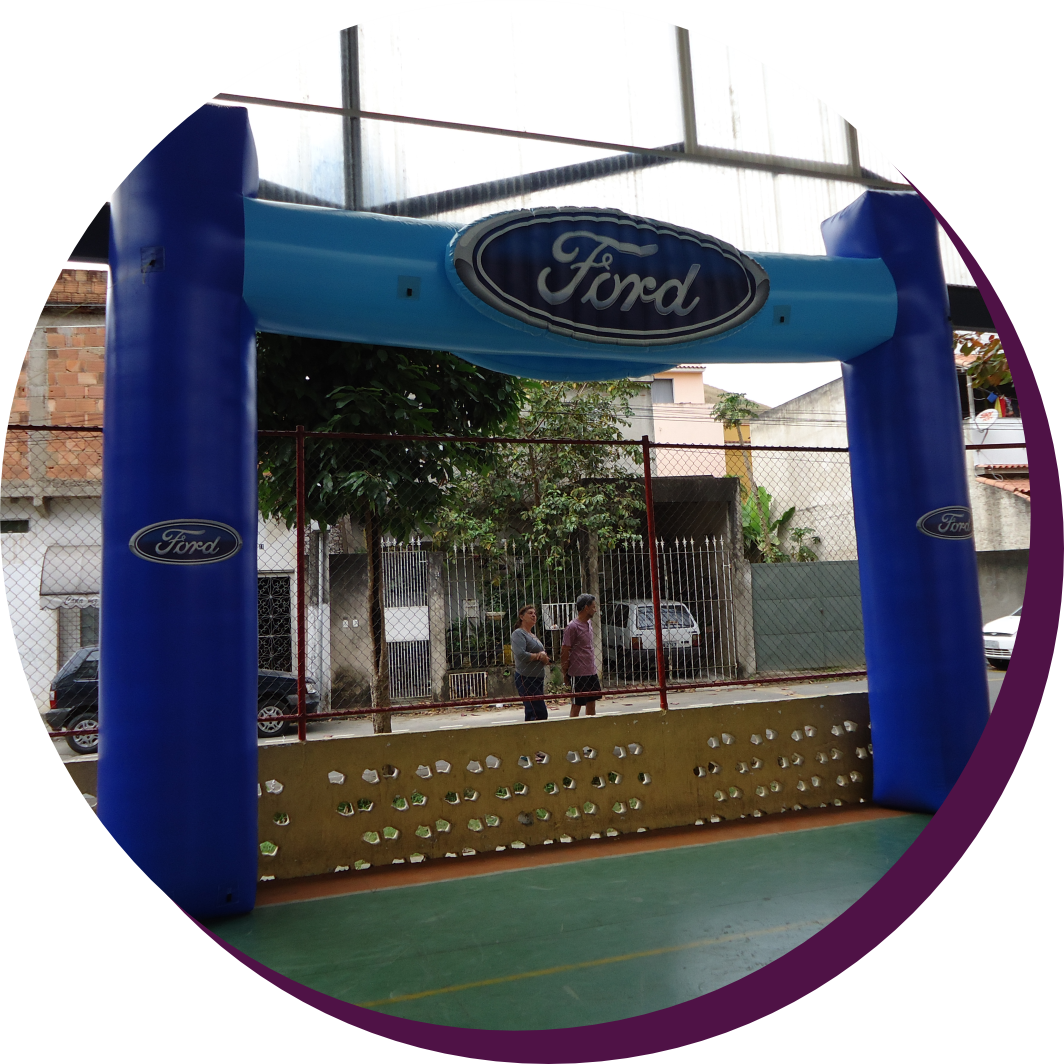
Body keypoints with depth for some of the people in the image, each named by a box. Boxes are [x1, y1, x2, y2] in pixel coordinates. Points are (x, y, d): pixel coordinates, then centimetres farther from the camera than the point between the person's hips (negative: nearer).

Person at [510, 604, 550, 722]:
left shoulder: (532, 635, 20)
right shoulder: (518, 633, -9)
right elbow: (520, 654, -23)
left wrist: (544, 657, 1)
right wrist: (539, 656, -12)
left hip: (536, 679, 10)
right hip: (526, 679, -10)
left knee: (532, 713, 11)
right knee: (540, 713, -14)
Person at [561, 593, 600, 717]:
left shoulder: (588, 623, 11)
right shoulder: (572, 626, -15)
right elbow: (565, 651, -13)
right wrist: (565, 673, -10)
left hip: (592, 672, 8)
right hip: (579, 674, -8)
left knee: (591, 703, 12)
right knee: (576, 705, 0)